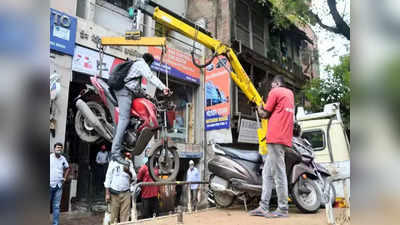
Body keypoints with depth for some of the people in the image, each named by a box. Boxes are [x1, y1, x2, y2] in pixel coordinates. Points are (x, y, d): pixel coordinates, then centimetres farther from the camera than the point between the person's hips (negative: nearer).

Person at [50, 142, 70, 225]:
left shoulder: (63, 159, 7)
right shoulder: (49, 157, -5)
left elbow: (67, 168, 23)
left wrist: (65, 178, 14)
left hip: (58, 186, 3)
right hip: (49, 185, -3)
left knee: (56, 206, 9)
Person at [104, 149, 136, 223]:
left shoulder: (129, 163, 9)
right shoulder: (113, 162, 2)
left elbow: (134, 178, 6)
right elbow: (108, 178, 1)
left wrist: (128, 171, -13)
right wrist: (107, 193, -4)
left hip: (126, 193, 2)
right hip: (114, 193, -2)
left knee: (125, 217, -1)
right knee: (114, 216, -1)